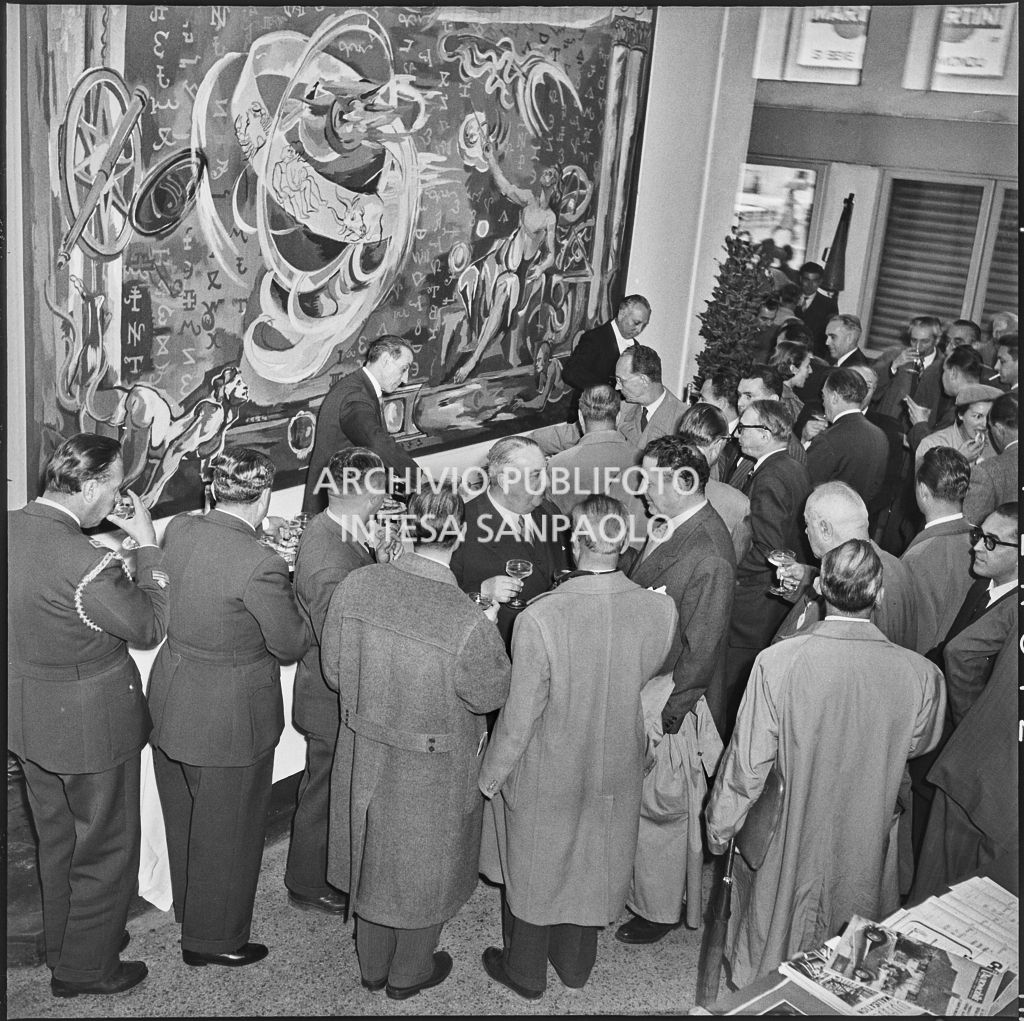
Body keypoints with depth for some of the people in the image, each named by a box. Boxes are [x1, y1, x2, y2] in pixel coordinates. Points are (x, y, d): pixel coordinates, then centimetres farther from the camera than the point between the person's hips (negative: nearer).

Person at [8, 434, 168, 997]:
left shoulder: (10, 527, -7)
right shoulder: (86, 562, -32)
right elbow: (149, 626, -17)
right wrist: (147, 544, -12)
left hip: (26, 718, 8)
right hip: (88, 724, -8)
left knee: (58, 840, 26)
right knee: (105, 846, 14)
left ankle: (61, 945, 45)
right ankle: (85, 967, 29)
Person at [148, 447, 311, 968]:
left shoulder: (178, 530, -9)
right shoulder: (261, 567, -29)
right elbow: (290, 645, -15)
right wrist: (291, 593, 1)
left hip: (169, 704, 8)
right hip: (228, 720, -7)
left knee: (185, 822, 27)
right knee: (226, 832, 15)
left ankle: (190, 918, 49)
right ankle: (215, 940, 33)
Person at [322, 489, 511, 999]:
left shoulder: (354, 586, -17)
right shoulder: (468, 623, -31)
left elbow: (334, 672, -4)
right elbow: (492, 693, -13)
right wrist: (490, 628, -2)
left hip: (365, 758, 4)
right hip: (433, 773, -4)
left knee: (373, 857, 26)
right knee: (426, 867, 22)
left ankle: (372, 967, 47)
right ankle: (408, 973, 44)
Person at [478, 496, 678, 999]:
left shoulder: (539, 618, -32)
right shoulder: (661, 610, -21)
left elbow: (519, 717, -22)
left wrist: (490, 775, -6)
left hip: (547, 776, -3)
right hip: (617, 775, 3)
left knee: (532, 868, 22)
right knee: (593, 865, 27)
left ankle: (525, 972, 44)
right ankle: (575, 963, 49)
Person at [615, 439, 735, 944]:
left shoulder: (709, 556, -27)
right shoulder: (669, 525, -1)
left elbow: (699, 649, -22)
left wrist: (667, 711, -16)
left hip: (673, 703, -8)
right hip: (641, 686, 8)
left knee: (661, 807, 10)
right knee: (636, 801, 22)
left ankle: (660, 910, 31)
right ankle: (644, 888, 44)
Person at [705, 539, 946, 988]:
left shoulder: (776, 663, -25)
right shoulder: (921, 675, -20)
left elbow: (748, 762, -16)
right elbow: (918, 745, 1)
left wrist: (719, 826, 0)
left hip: (786, 838, -1)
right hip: (865, 847, 2)